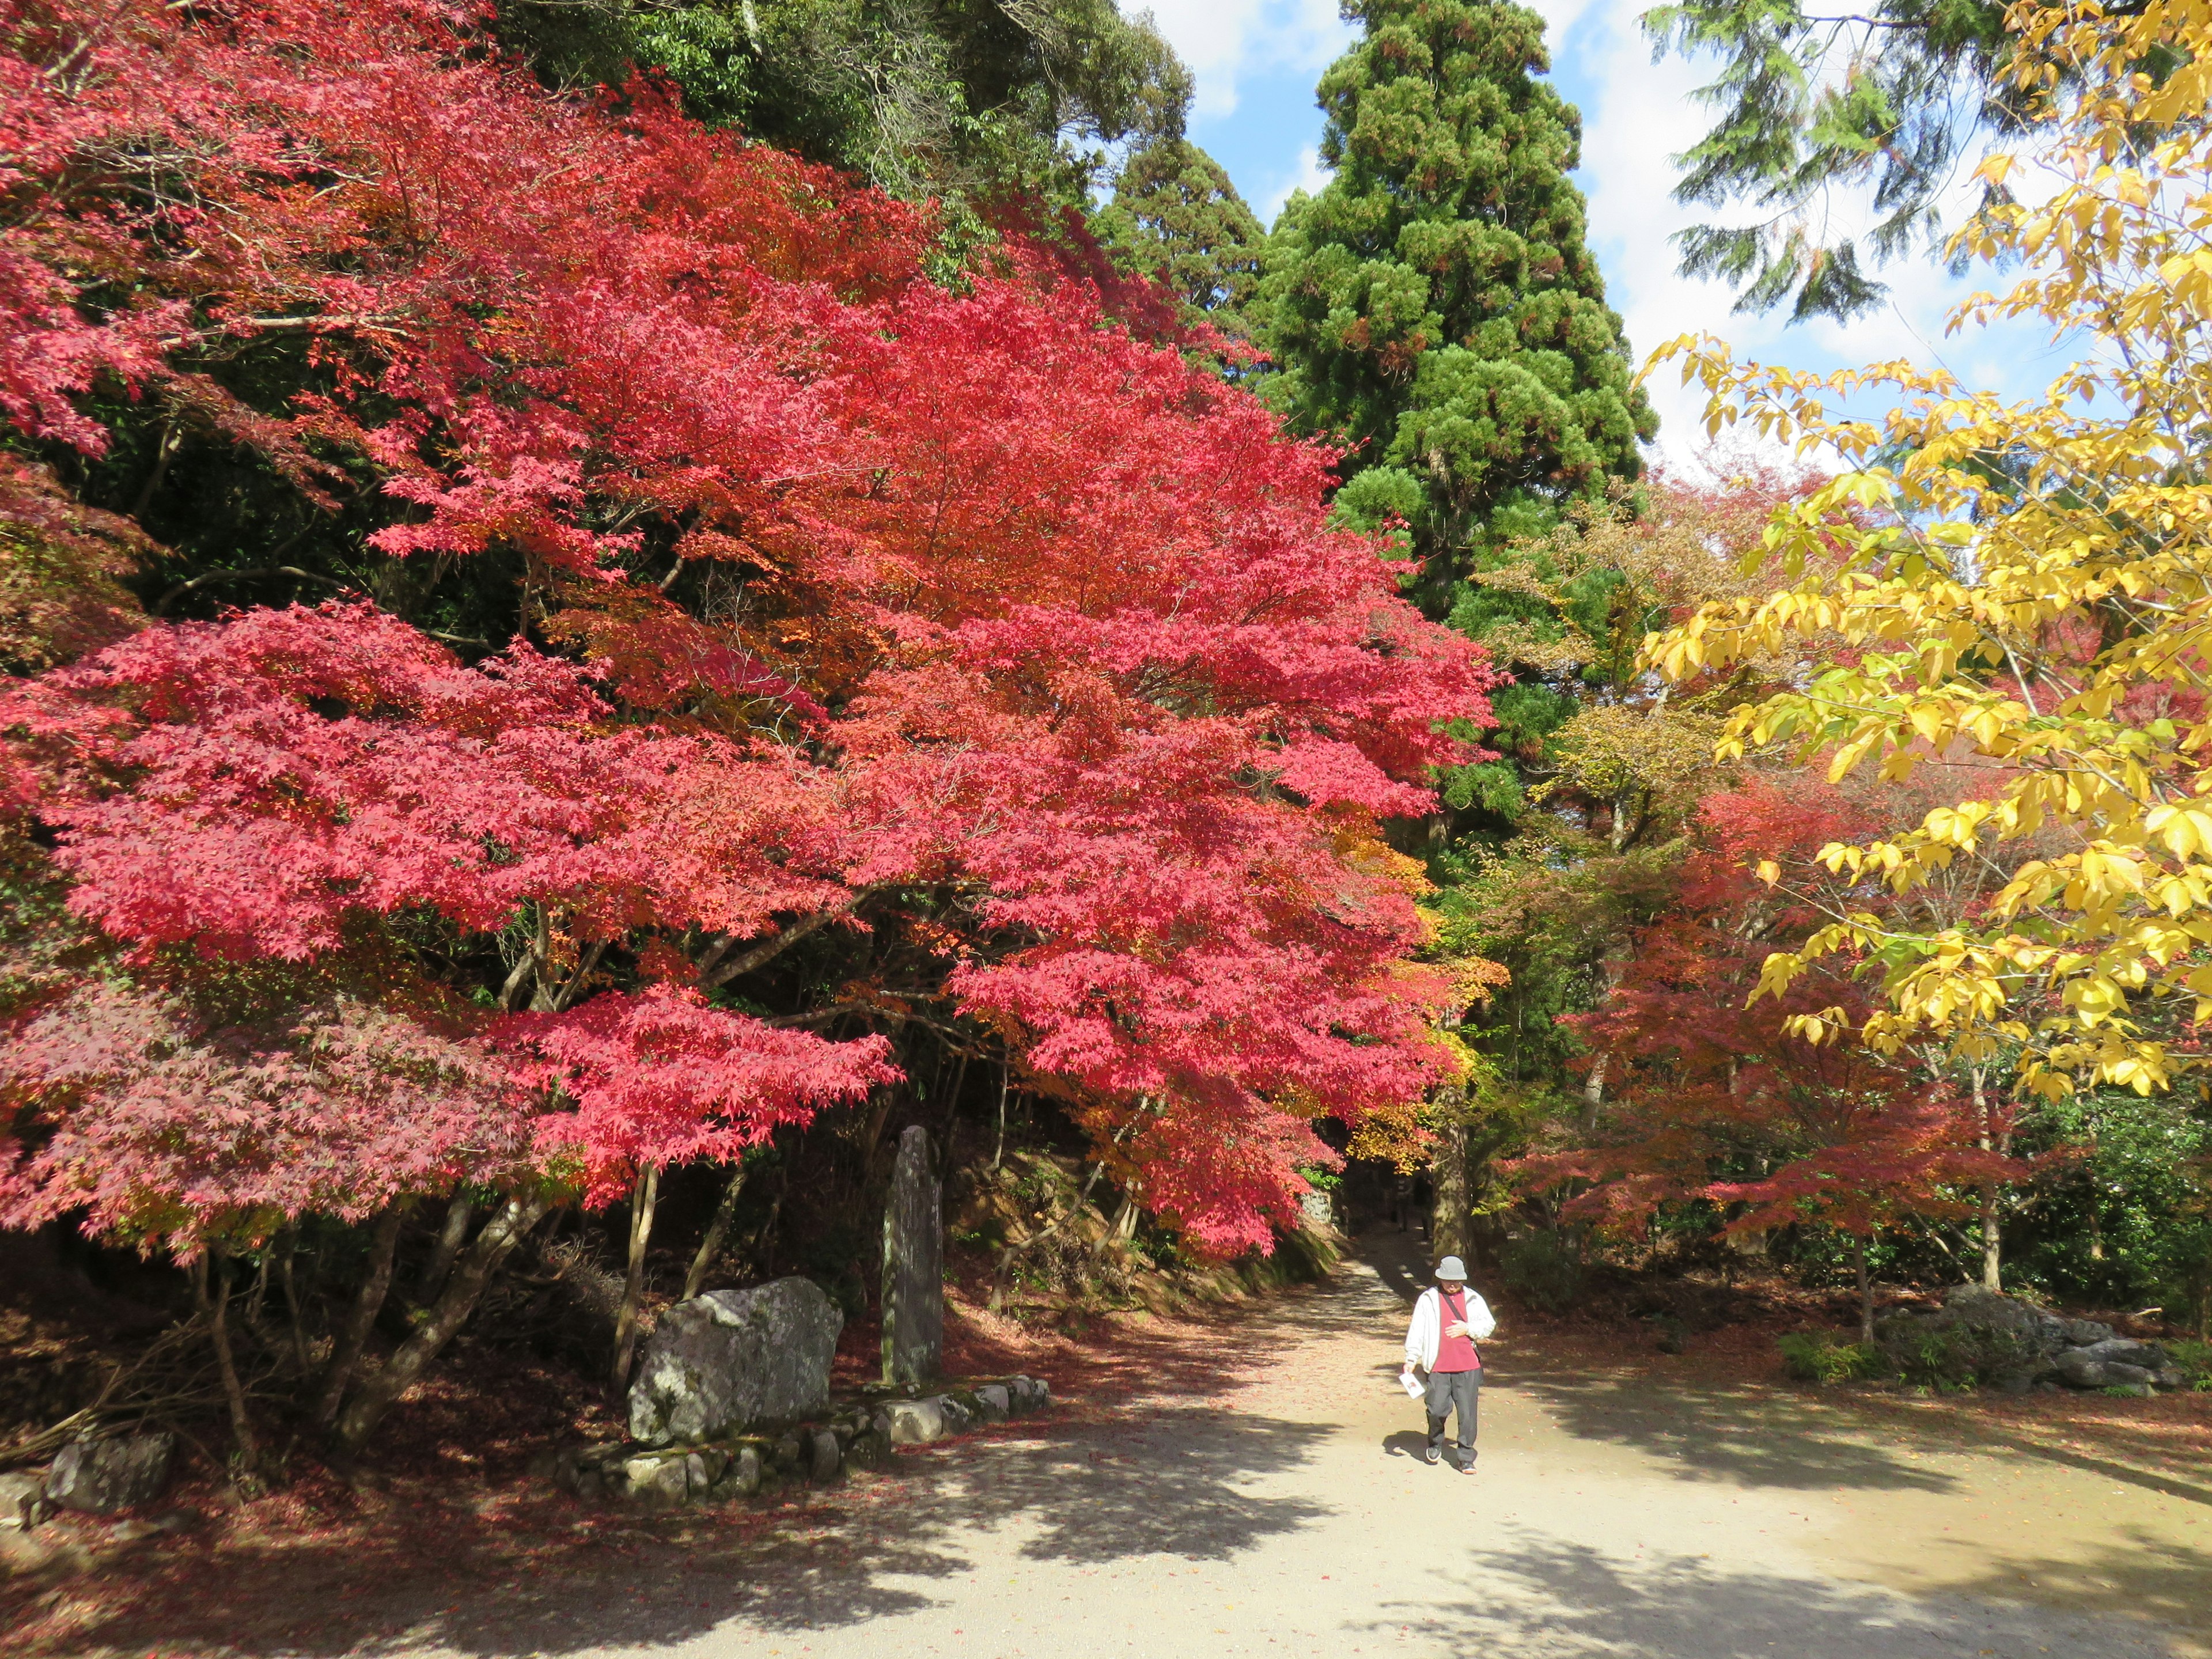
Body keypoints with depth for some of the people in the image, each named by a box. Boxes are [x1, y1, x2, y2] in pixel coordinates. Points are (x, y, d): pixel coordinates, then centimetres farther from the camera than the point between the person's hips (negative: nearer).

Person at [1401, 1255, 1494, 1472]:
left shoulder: (1472, 1299, 9)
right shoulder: (1429, 1299, 5)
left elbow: (1489, 1325, 12)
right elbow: (1417, 1329, 4)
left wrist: (1467, 1329, -5)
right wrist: (1411, 1358, -3)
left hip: (1468, 1366, 1)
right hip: (1438, 1366, -1)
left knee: (1468, 1413, 0)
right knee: (1437, 1409, -5)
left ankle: (1466, 1458, 12)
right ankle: (1435, 1444, 25)